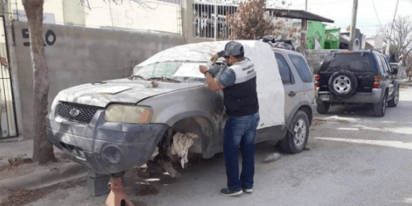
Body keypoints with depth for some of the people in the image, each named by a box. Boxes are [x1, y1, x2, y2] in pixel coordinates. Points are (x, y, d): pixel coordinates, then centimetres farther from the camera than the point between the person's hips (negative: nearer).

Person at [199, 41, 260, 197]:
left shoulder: (232, 71, -22)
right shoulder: (249, 64, 3)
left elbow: (214, 86, -16)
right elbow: (239, 57, 25)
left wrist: (206, 72, 0)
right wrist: (219, 54, 18)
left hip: (238, 119, -8)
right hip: (253, 115, 8)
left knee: (230, 152, 5)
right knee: (248, 151, 13)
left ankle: (234, 187, 11)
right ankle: (248, 184, 23)